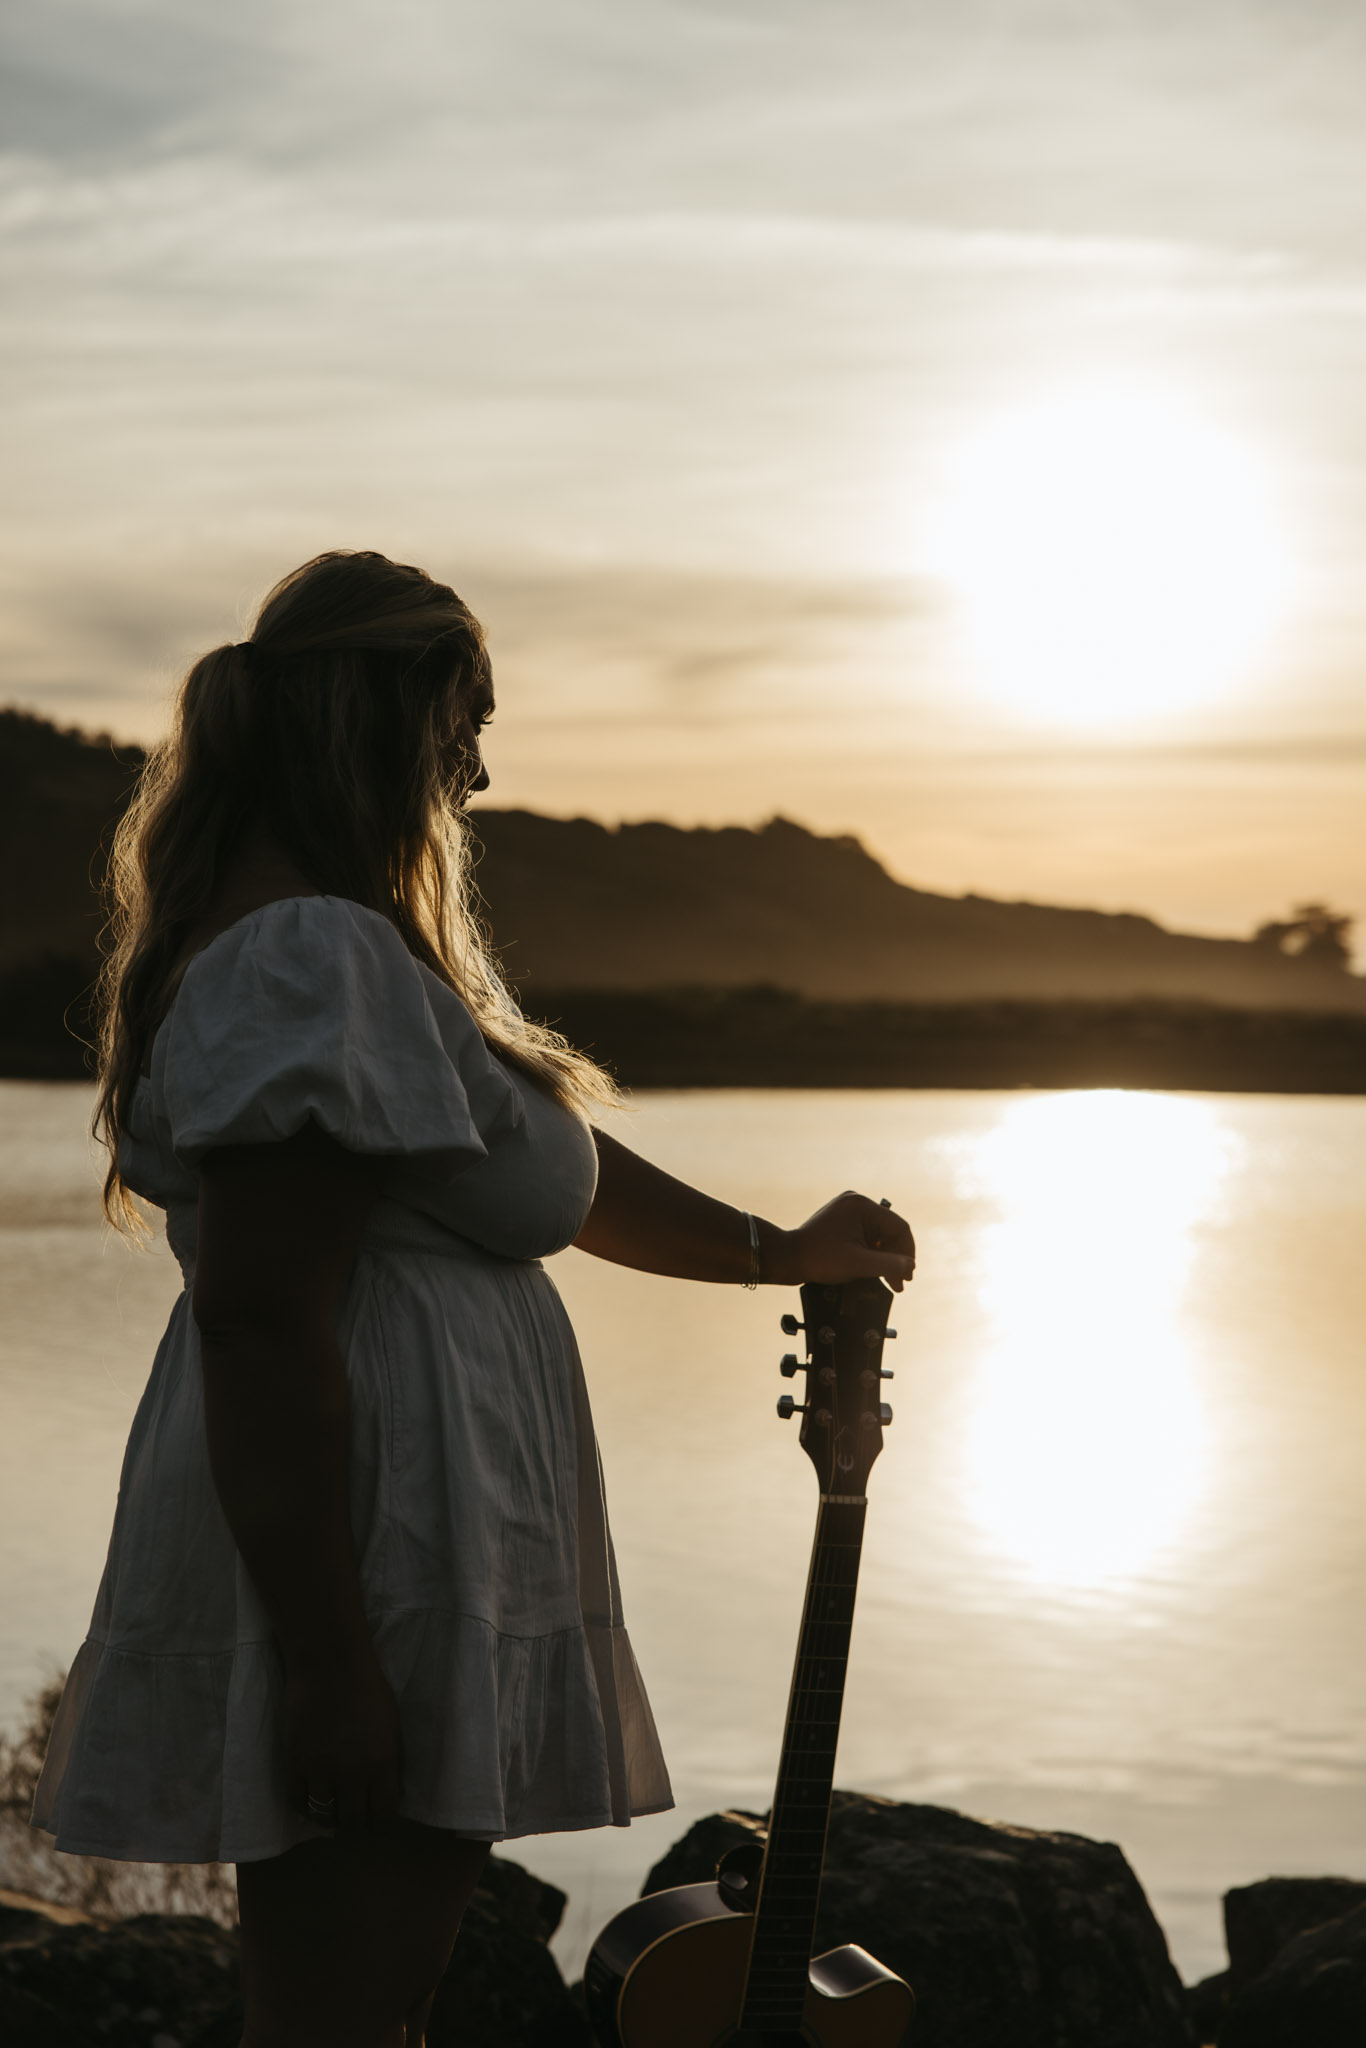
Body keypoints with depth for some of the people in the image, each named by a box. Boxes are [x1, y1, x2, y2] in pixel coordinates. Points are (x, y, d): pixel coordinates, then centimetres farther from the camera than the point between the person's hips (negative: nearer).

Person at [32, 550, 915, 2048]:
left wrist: (781, 1252, 28)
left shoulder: (354, 950, 17)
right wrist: (322, 1658, -25)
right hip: (365, 1580, -11)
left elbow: (550, 1170, 24)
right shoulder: (315, 956, -18)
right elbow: (257, 1317, -25)